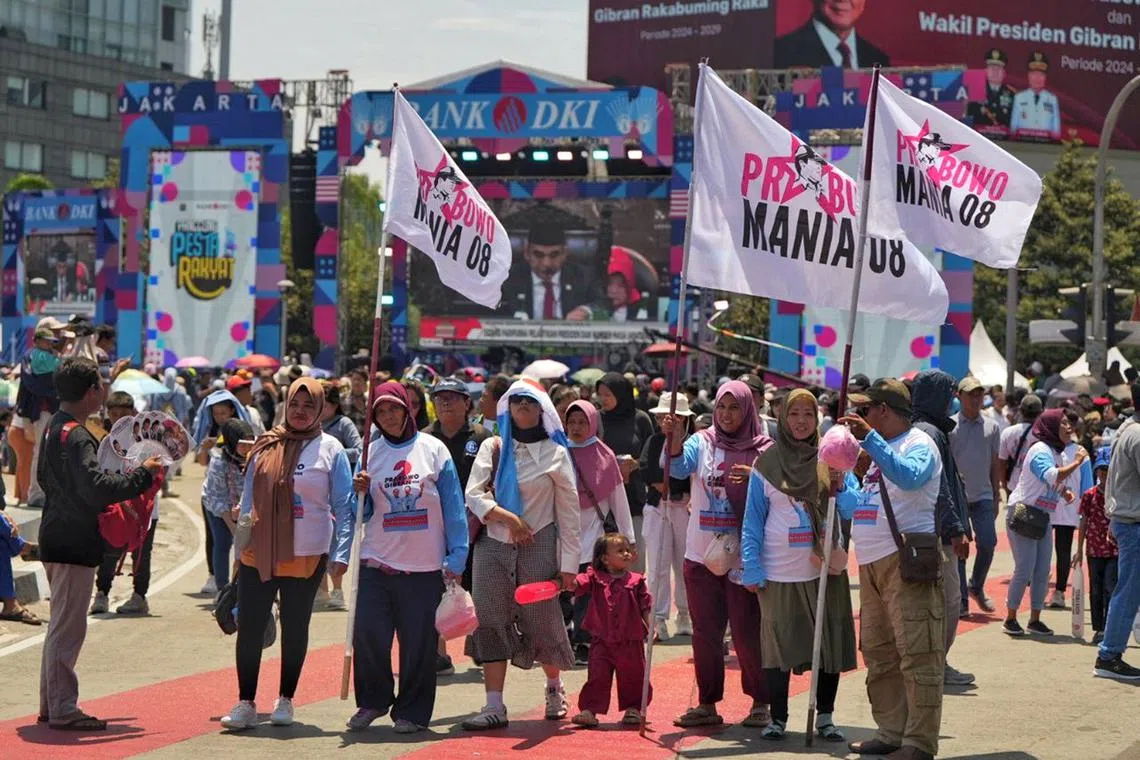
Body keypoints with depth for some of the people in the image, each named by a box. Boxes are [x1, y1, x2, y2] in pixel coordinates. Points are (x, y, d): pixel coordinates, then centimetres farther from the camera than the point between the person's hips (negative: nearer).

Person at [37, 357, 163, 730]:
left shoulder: (55, 427, 12)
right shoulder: (75, 436, -20)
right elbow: (96, 487, -31)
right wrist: (143, 475, -21)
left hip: (57, 538, 10)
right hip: (73, 545, -10)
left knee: (61, 625, 17)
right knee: (68, 628, -5)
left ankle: (51, 705, 24)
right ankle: (63, 710, -1)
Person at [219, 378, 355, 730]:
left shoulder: (330, 449, -1)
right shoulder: (266, 446, 7)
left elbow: (344, 506, -3)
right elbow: (249, 498, 15)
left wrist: (342, 553, -10)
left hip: (306, 555, -2)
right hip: (258, 552, 2)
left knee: (295, 628, 8)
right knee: (249, 627, -2)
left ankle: (285, 700, 22)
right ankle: (245, 703, 6)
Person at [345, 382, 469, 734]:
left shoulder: (433, 449, 2)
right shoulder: (371, 453, 8)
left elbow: (453, 506, 0)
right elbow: (365, 514, 10)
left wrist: (456, 558, -5)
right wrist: (361, 493, -11)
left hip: (424, 566, -2)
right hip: (377, 561, 2)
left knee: (419, 642, 1)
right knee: (368, 635, -4)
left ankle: (412, 711, 15)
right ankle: (373, 700, 17)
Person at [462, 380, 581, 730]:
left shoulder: (554, 453, 3)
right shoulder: (492, 448, 7)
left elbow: (569, 511, 2)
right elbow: (474, 495, -2)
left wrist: (569, 563, -3)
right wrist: (508, 518, -17)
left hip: (538, 547, -2)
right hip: (493, 545, 2)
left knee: (542, 621, 2)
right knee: (491, 622, -4)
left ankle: (555, 688, 29)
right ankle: (494, 706, -3)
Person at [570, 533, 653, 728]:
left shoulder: (636, 581, 1)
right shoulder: (595, 578, 1)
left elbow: (646, 607, 3)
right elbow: (578, 584, -13)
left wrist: (651, 627, -6)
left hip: (630, 642, 1)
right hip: (601, 641, -1)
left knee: (632, 677, 10)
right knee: (597, 677, -1)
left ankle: (633, 709, 27)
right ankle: (589, 711, 4)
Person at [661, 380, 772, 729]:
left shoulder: (763, 450, 1)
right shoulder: (702, 442, 6)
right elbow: (678, 466, -12)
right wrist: (673, 438, -31)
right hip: (701, 553, 3)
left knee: (747, 631, -2)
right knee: (705, 632, 8)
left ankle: (761, 703, 10)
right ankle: (707, 704, 17)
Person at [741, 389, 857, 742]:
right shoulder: (766, 464, 3)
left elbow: (853, 509, 1)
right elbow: (753, 520, 3)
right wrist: (752, 569, -5)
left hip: (825, 568, 1)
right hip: (779, 572, -1)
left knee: (830, 643, 3)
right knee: (780, 644, 2)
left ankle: (825, 716, 16)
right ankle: (777, 718, 13)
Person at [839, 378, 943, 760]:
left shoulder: (918, 444, -6)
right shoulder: (879, 451, 22)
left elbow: (908, 477, -29)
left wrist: (870, 438, -30)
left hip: (906, 561, -10)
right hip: (872, 564, 10)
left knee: (916, 654, -8)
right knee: (878, 653, 12)